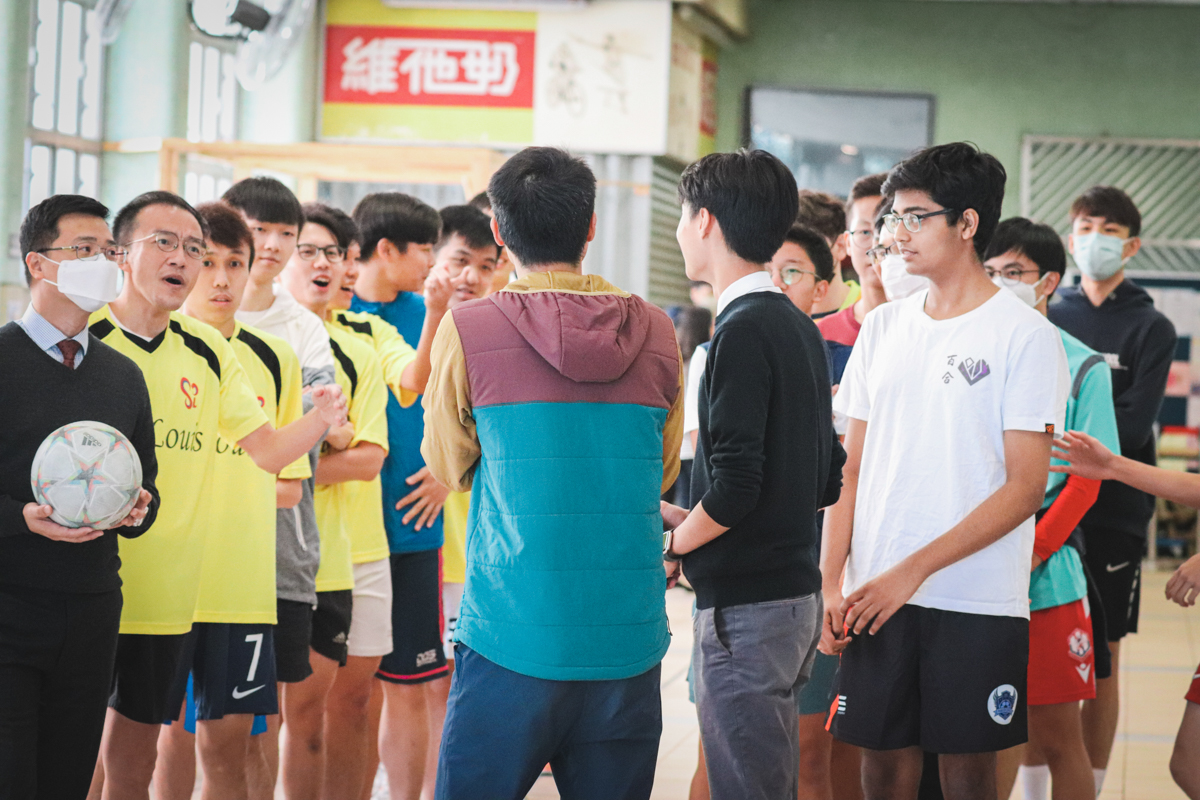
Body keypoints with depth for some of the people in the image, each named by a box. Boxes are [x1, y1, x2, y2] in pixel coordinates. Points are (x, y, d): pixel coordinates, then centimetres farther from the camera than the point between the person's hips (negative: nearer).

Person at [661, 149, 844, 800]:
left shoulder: (743, 331, -14)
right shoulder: (799, 329, 14)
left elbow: (735, 484, -22)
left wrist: (673, 543, -4)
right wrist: (691, 520, 17)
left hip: (744, 603, -10)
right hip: (794, 593, 10)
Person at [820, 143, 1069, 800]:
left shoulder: (1025, 334, -4)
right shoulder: (883, 327, 12)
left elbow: (1026, 487, -9)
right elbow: (851, 468, 12)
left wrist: (913, 570, -14)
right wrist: (829, 581, 0)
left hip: (978, 603, -4)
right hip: (875, 598, 4)